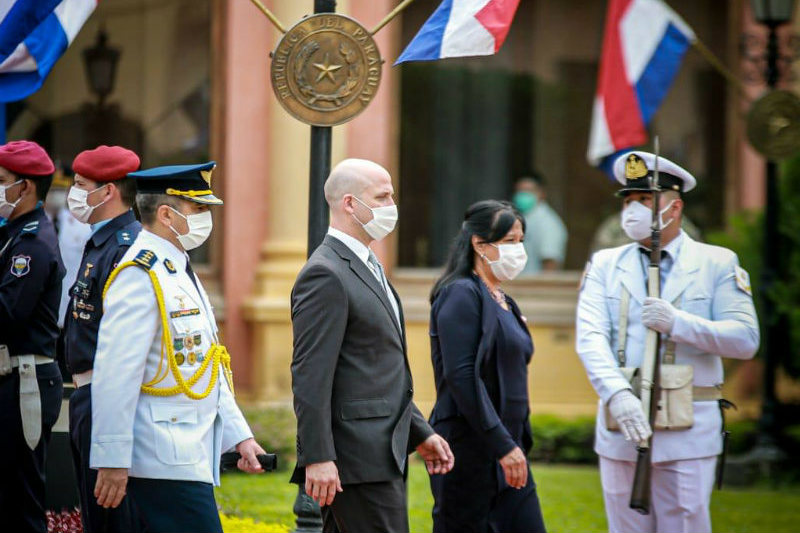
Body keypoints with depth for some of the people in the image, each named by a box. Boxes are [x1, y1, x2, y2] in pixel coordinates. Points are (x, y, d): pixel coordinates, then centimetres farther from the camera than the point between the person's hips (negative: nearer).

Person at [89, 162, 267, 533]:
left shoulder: (179, 272, 18)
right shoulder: (139, 278, -14)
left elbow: (207, 366, 23)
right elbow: (115, 375, -19)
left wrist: (239, 435, 18)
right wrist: (112, 461, -21)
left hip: (191, 455, 10)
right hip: (166, 461, -10)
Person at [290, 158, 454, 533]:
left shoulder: (367, 267, 19)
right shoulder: (325, 276, -14)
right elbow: (310, 376, -19)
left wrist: (420, 433, 22)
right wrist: (318, 458, -24)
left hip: (380, 453, 10)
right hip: (359, 457, -10)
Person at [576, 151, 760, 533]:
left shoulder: (717, 264, 5)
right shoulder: (605, 265, 10)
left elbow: (745, 340, -4)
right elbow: (590, 338, -5)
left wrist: (678, 323, -19)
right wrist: (617, 394, -23)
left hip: (688, 434, -2)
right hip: (621, 428, 2)